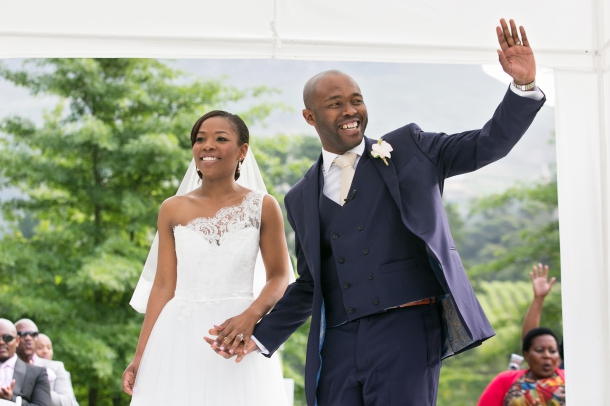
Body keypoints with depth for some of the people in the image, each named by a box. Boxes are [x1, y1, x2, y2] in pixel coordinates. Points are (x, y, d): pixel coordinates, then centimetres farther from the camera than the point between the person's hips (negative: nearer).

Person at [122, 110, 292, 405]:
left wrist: (252, 314, -17)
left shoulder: (262, 207, 1)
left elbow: (279, 278, 2)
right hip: (179, 340, 2)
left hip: (236, 334, -1)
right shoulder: (173, 210, 6)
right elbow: (163, 286, 7)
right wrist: (139, 357, 3)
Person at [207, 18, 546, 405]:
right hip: (336, 344, 4)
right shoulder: (302, 198, 18)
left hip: (406, 330, -3)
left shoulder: (408, 148, 10)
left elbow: (487, 144, 3)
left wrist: (523, 85, -11)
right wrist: (260, 335, 17)